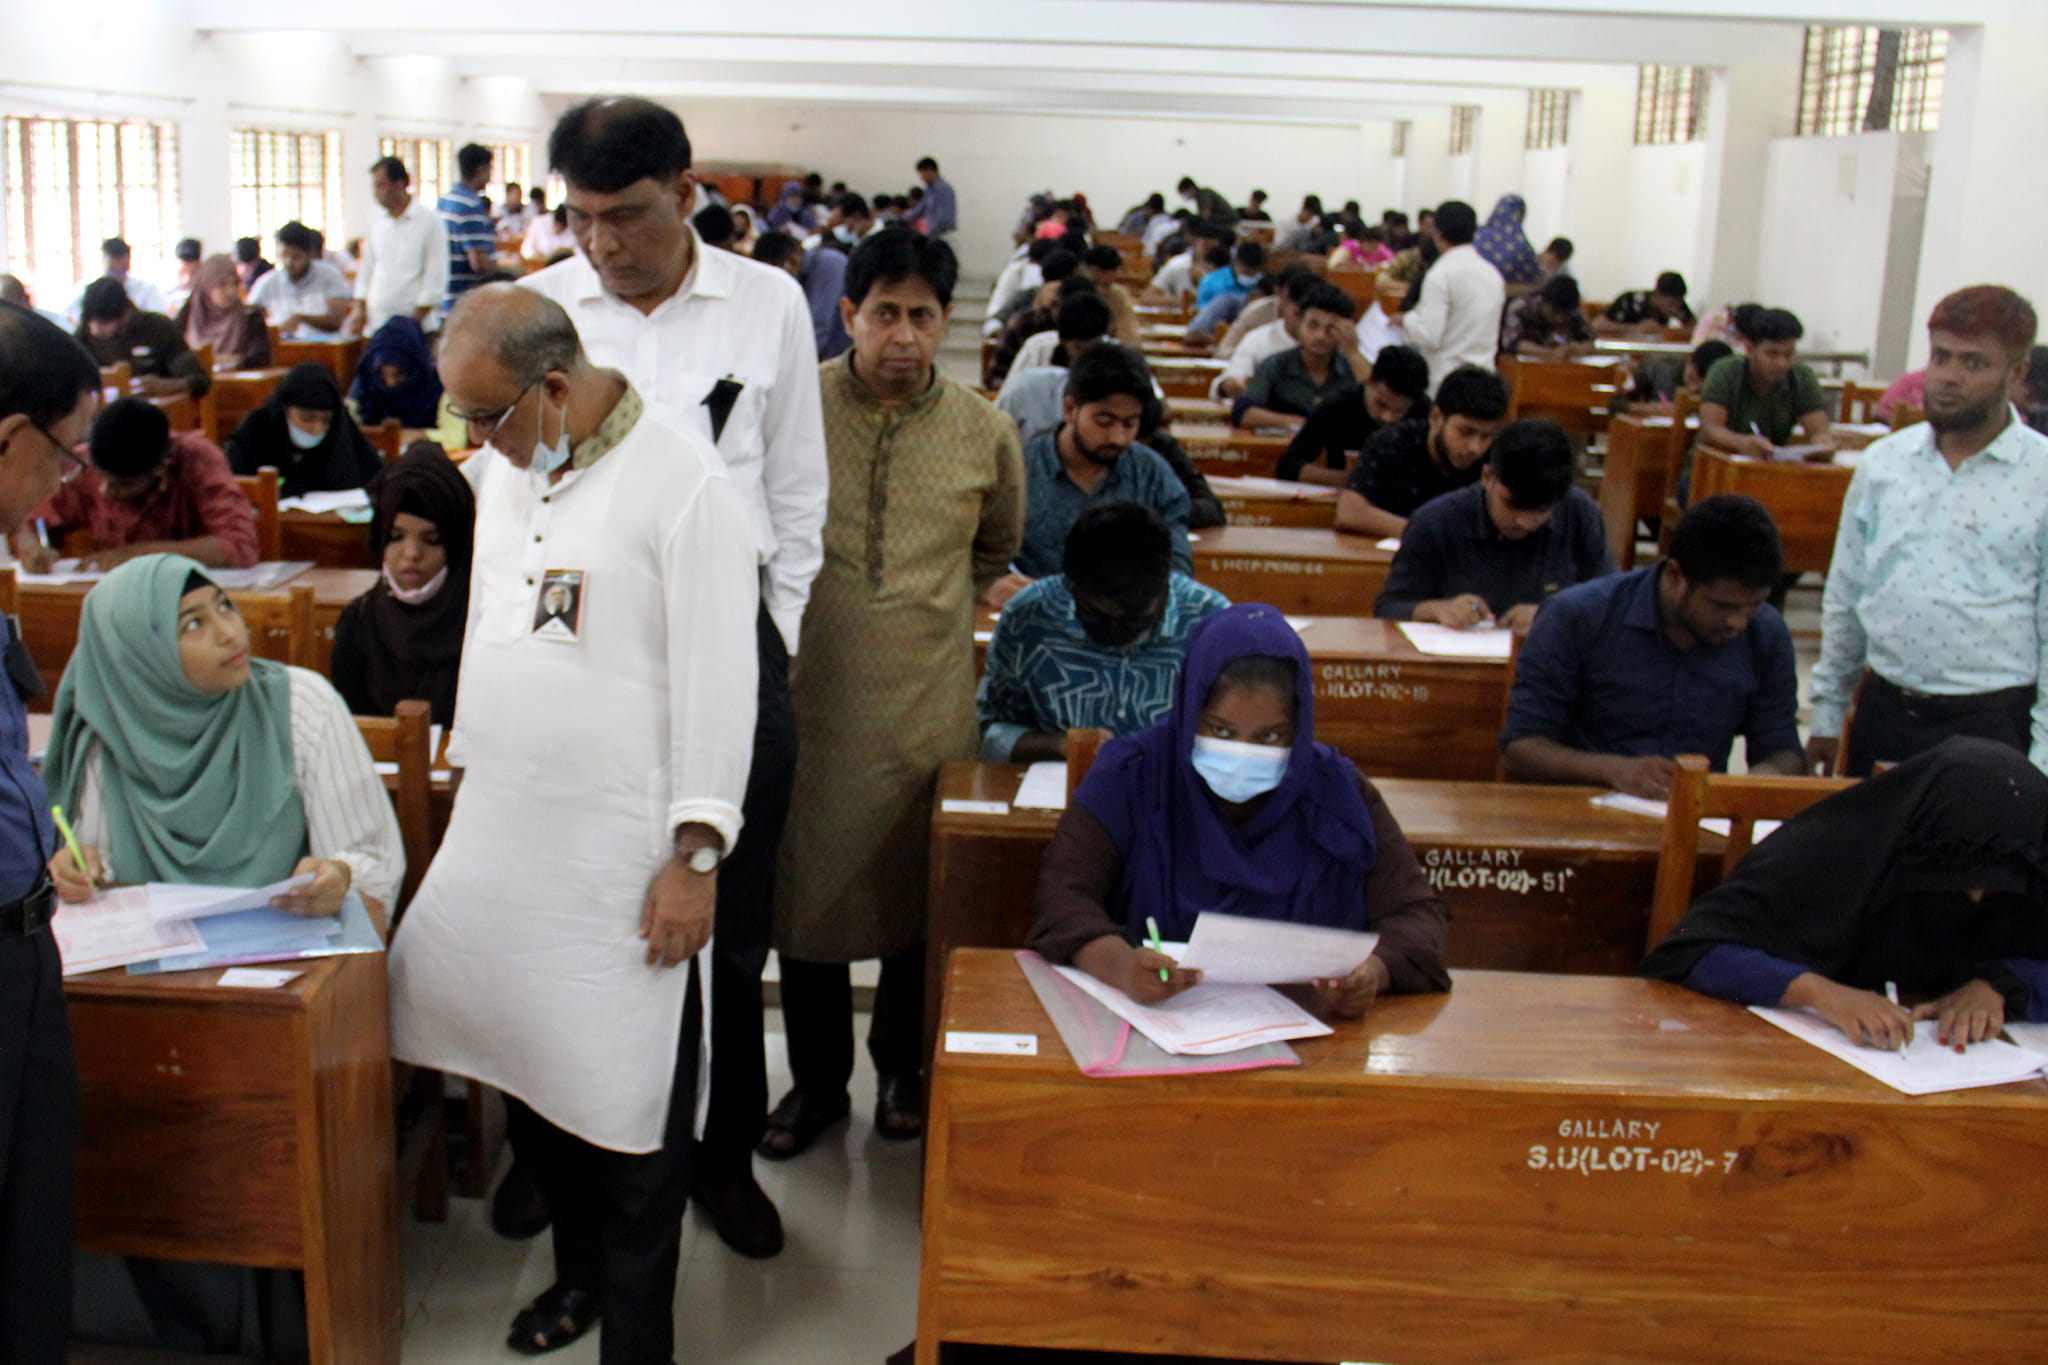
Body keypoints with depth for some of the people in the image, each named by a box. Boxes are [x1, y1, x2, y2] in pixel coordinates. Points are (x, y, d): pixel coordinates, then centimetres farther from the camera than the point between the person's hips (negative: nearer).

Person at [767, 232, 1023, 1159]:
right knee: (804, 886, 9)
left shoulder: (985, 432, -2)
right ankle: (818, 1080, 28)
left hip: (928, 701, 1)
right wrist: (807, 612, 7)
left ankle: (900, 1065, 34)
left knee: (917, 889, 12)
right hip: (807, 697, 0)